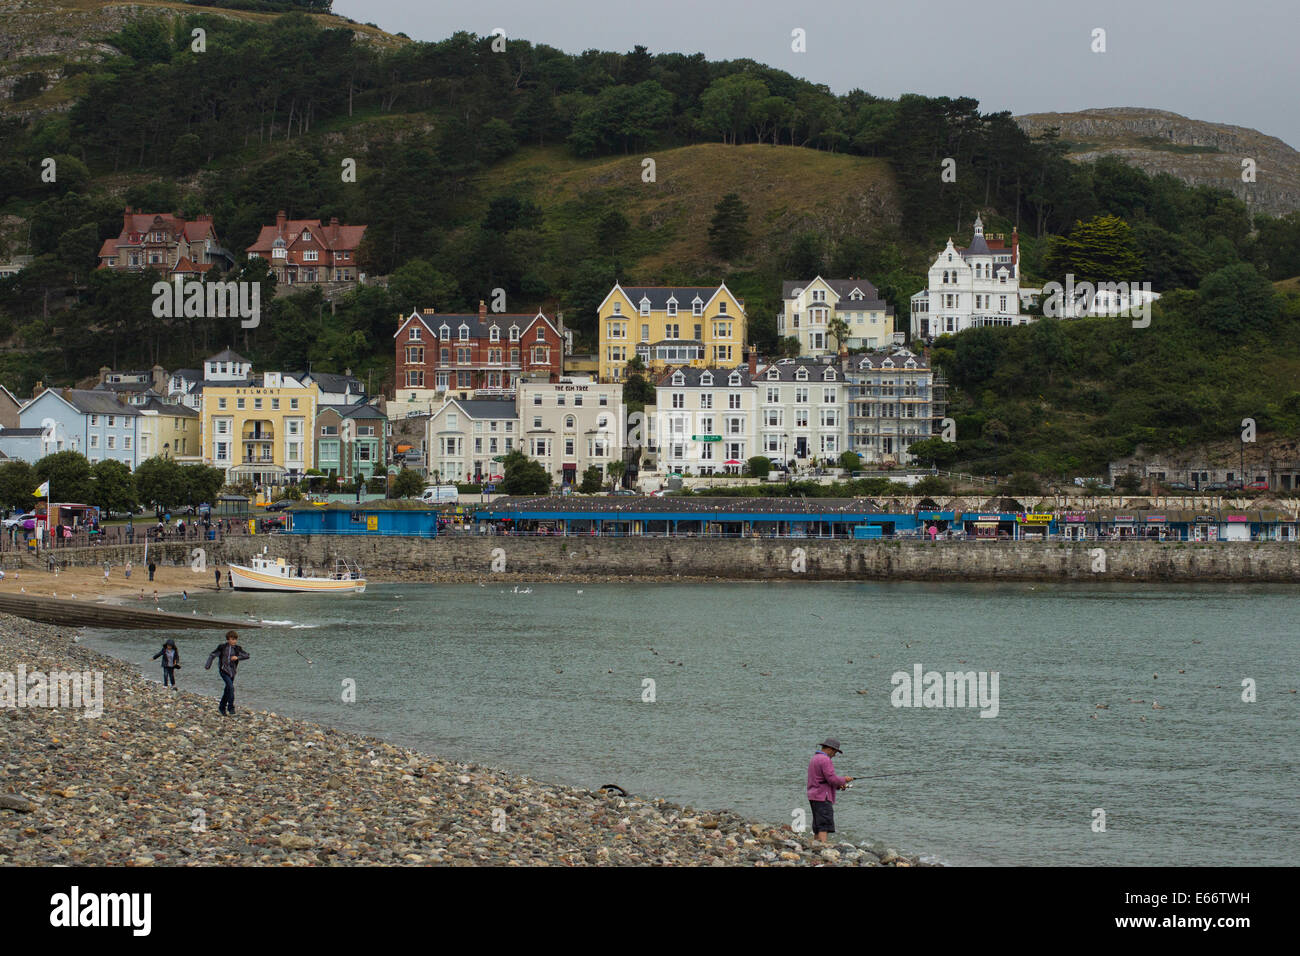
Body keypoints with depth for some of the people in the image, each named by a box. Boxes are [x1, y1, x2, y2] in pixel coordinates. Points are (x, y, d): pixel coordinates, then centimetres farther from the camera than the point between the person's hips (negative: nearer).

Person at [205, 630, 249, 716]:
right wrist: (207, 665, -4)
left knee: (227, 690, 13)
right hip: (224, 670, -4)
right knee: (231, 687, -20)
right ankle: (231, 708, -15)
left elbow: (247, 655, -4)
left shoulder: (237, 648, 3)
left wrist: (237, 657, -20)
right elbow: (212, 655, 4)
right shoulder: (222, 647, -3)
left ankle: (222, 707, 32)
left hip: (232, 672, 4)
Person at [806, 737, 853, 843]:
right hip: (822, 798, -10)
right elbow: (832, 778, -19)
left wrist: (838, 785, 16)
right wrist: (844, 780, -1)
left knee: (818, 826, 8)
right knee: (824, 826, -14)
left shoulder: (814, 759, 20)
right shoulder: (824, 760, -13)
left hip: (813, 797, 10)